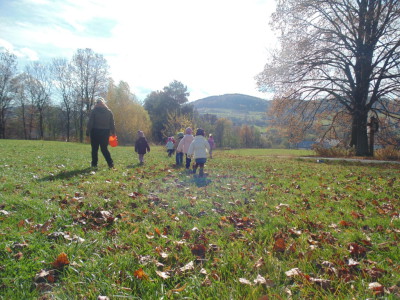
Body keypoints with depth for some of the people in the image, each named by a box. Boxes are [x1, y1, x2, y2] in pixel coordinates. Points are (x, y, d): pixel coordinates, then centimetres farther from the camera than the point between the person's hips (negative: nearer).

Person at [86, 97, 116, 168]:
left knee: (94, 149, 7)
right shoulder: (109, 111, 7)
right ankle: (110, 163, -4)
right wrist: (113, 133, 13)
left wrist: (88, 131, -4)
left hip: (95, 132, -3)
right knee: (104, 148, 9)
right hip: (105, 132, 3)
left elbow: (90, 122, -7)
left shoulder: (94, 111, -3)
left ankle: (94, 164, 8)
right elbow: (112, 123, 7)